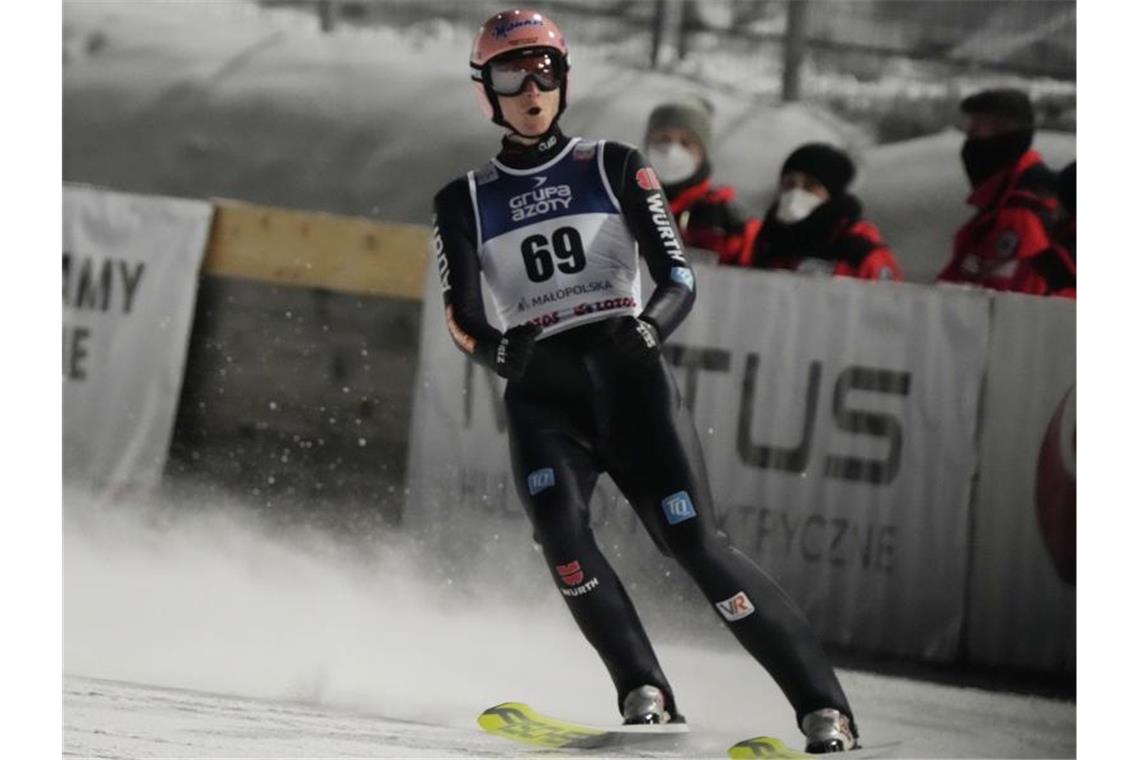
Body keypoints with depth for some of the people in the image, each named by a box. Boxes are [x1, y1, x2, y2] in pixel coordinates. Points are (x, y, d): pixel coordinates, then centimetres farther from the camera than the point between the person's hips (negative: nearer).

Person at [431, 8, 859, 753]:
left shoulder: (614, 168, 8)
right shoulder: (465, 203, 12)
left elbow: (680, 279, 1)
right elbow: (461, 316, 2)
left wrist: (646, 328, -20)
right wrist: (500, 349, -19)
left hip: (629, 376, -1)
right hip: (541, 393, 1)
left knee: (696, 541, -14)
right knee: (558, 523, -28)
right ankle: (646, 696, -25)